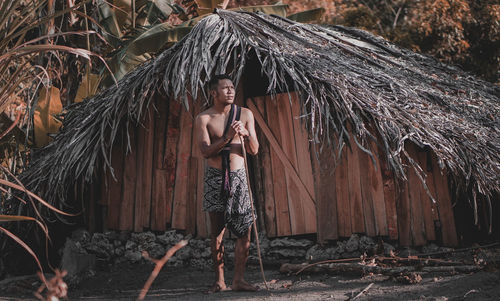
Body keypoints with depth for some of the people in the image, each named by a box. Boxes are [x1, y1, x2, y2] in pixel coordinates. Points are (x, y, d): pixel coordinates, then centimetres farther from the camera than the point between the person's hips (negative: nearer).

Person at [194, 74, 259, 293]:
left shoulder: (245, 114, 5)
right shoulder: (203, 119, -2)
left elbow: (254, 150, 4)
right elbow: (206, 151, -12)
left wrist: (246, 135, -16)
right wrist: (227, 138, -24)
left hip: (238, 176, 2)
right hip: (215, 177, -2)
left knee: (245, 229, -4)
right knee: (216, 231, 3)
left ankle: (238, 280, 4)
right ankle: (219, 281, 11)